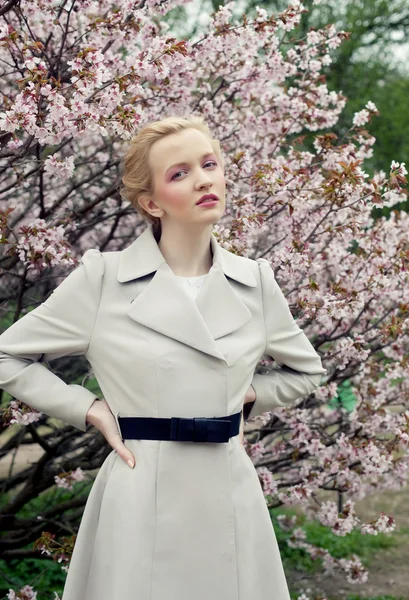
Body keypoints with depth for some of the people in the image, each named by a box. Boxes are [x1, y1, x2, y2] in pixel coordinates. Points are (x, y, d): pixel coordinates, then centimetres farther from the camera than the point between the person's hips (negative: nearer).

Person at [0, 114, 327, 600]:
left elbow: (306, 370, 22)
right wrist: (90, 410, -4)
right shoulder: (103, 279, -6)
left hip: (231, 496, 3)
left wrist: (246, 397, 7)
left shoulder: (254, 282, 4)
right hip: (140, 500, -3)